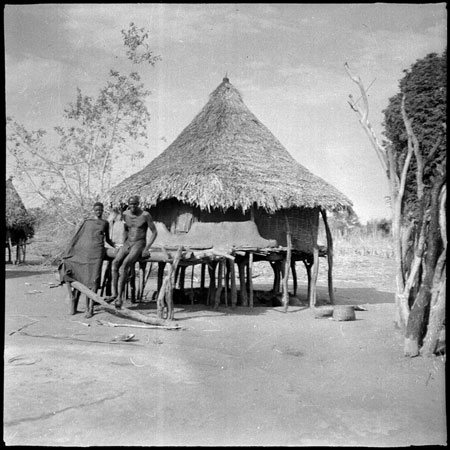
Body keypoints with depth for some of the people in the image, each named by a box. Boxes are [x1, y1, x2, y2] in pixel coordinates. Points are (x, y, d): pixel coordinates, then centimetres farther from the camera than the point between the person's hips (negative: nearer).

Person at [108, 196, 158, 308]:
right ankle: (113, 294, -29)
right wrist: (123, 246, 10)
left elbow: (154, 232, -5)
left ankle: (119, 297, -31)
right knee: (115, 262, -25)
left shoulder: (145, 215, -9)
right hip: (127, 244, 5)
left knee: (125, 264, -30)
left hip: (139, 244, -5)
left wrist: (147, 248, -13)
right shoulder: (125, 214, 7)